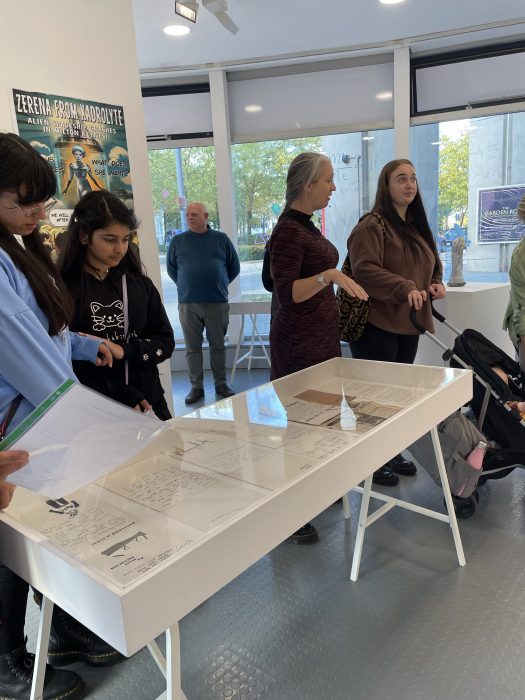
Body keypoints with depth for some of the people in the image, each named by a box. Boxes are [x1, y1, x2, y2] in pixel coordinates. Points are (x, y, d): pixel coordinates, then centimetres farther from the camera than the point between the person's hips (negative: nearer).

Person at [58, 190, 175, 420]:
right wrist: (126, 399, -17)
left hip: (150, 404, 4)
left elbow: (165, 342, 2)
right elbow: (67, 362, -11)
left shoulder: (140, 284, 3)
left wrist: (123, 351, -16)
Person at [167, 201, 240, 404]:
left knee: (218, 345, 8)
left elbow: (234, 267, 13)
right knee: (193, 348, 5)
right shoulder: (177, 241, 6)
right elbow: (171, 268, 17)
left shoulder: (221, 239, 5)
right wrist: (185, 286, 13)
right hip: (188, 304, 1)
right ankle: (196, 386, 14)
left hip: (217, 302, 0)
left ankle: (221, 384, 20)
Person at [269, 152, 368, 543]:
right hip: (300, 341, -10)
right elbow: (286, 293, -27)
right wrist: (329, 275, -39)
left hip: (322, 335, 10)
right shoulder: (287, 230, -17)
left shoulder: (306, 225, 12)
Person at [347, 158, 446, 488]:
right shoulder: (371, 225, -11)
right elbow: (364, 270, -23)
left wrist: (436, 283, 4)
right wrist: (405, 289, -31)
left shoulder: (418, 225, 17)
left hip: (408, 323, 9)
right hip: (377, 324, -8)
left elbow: (433, 261, 25)